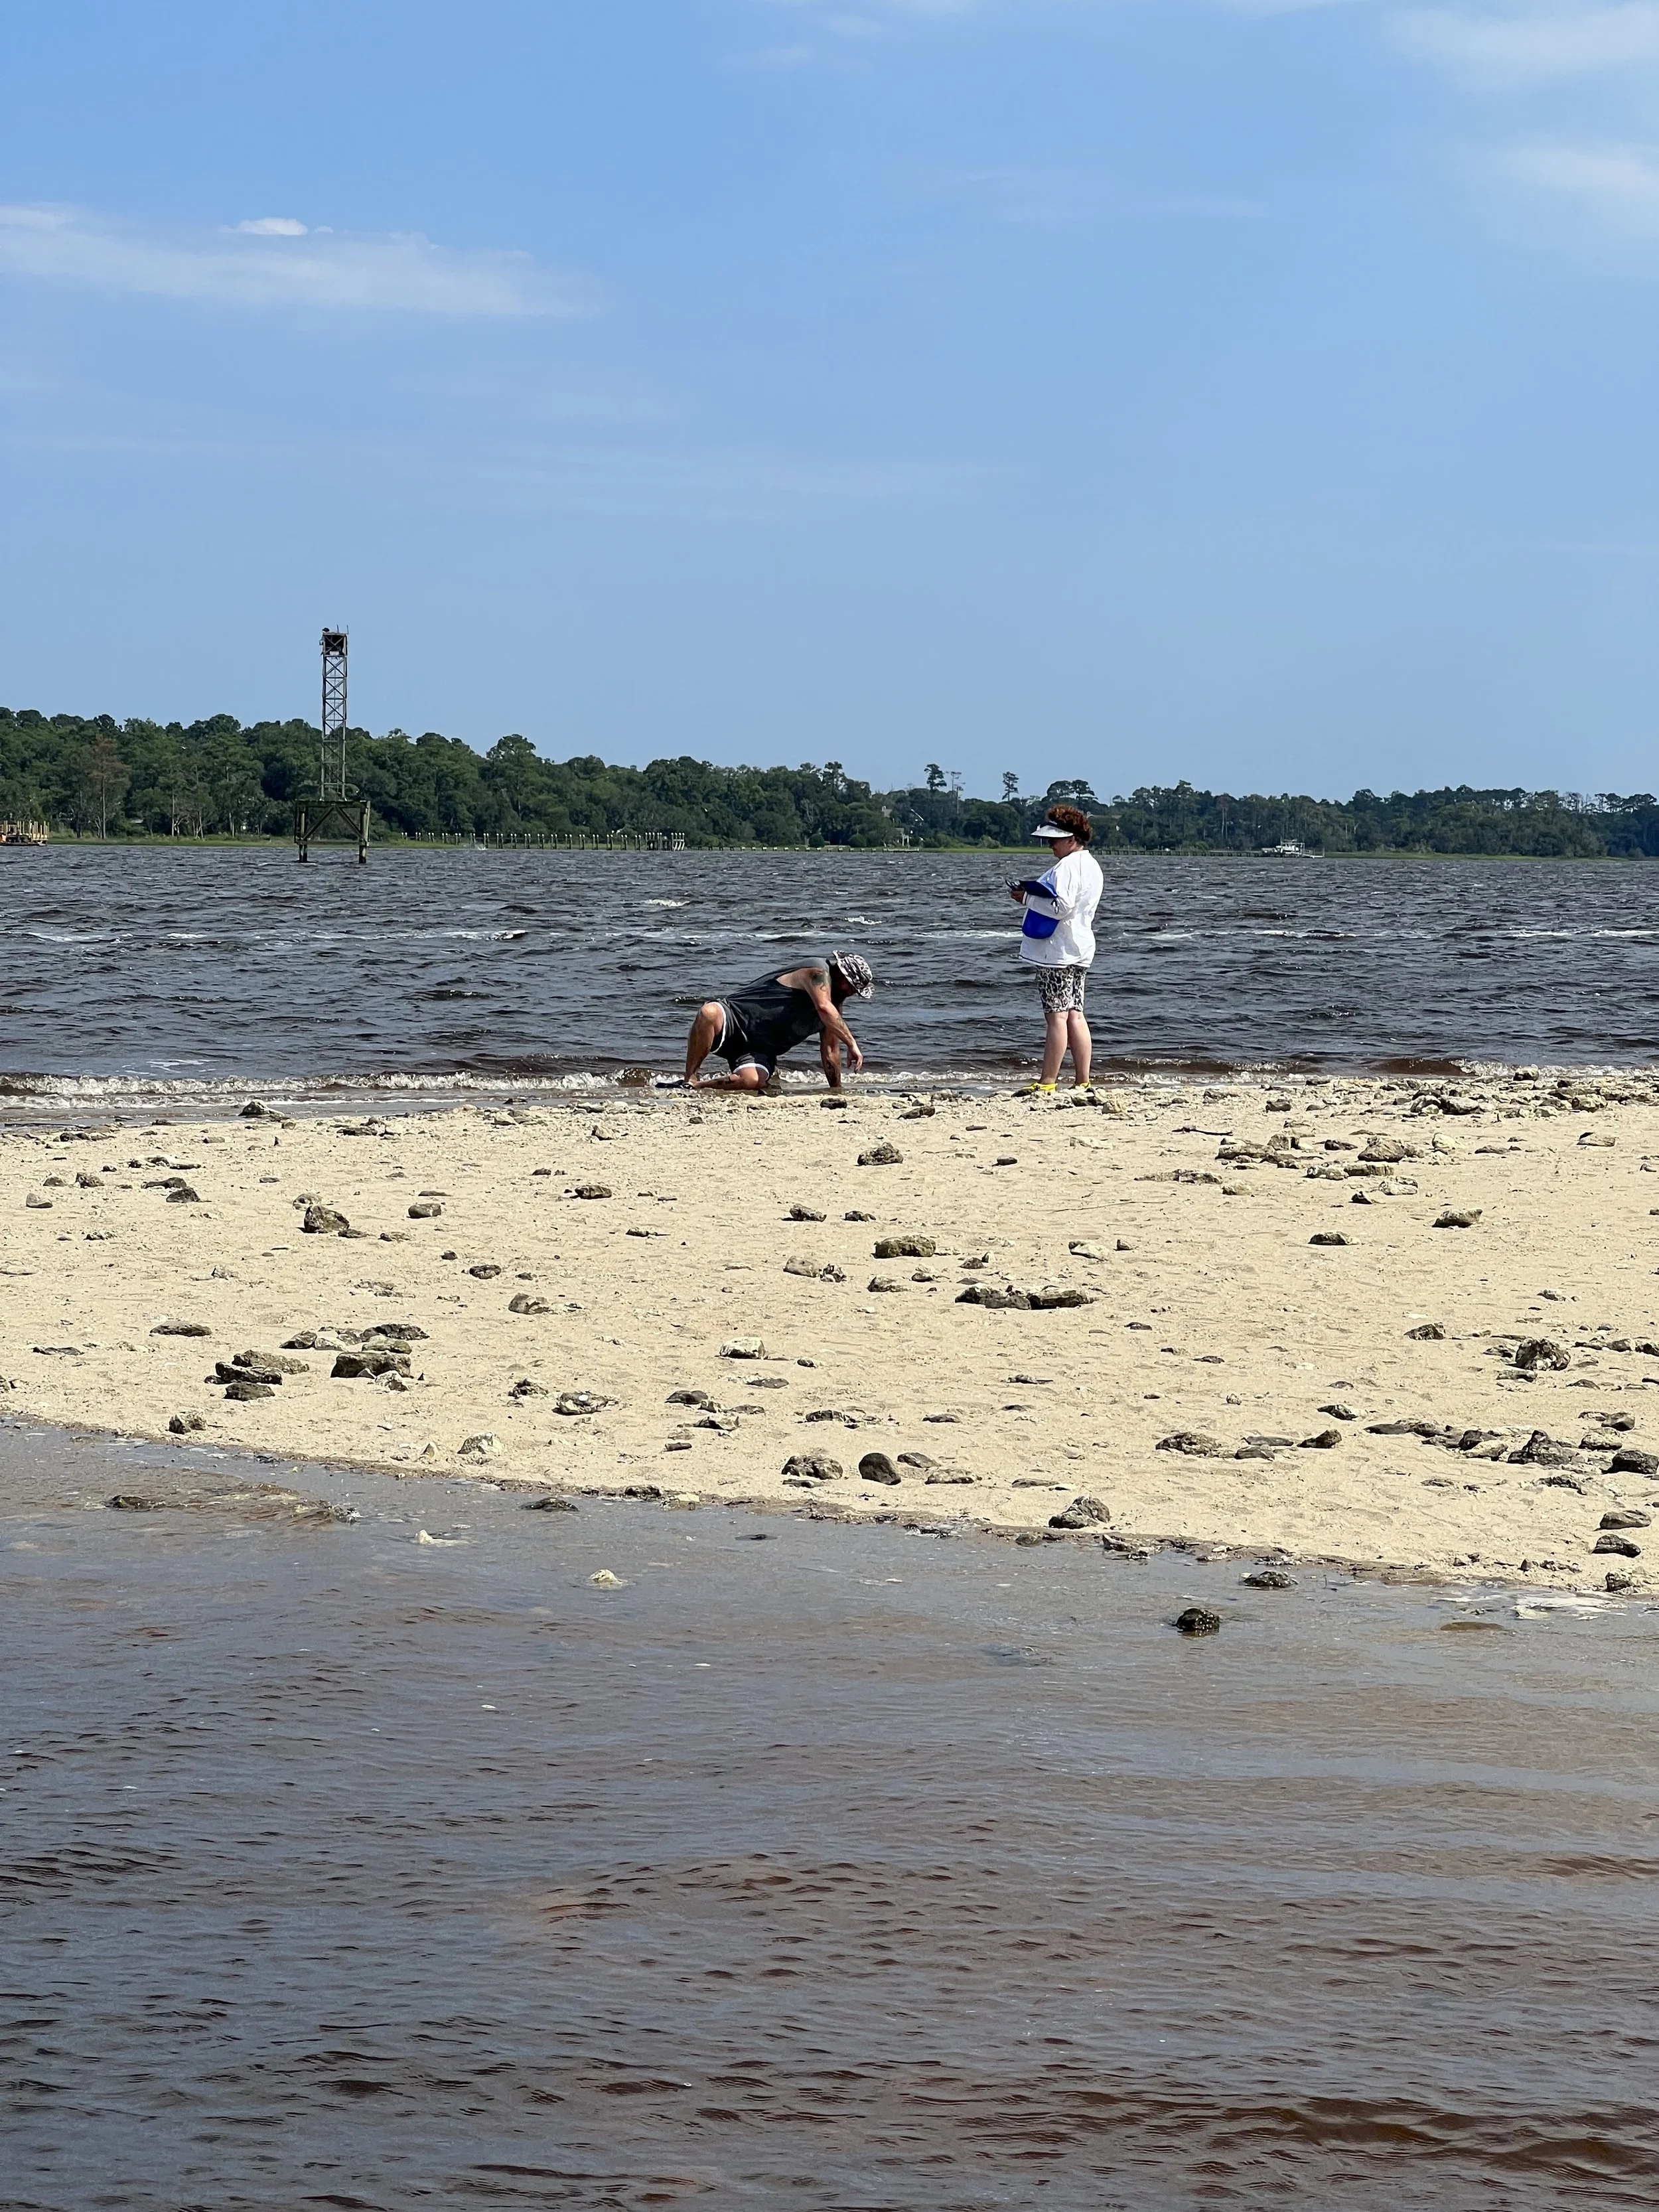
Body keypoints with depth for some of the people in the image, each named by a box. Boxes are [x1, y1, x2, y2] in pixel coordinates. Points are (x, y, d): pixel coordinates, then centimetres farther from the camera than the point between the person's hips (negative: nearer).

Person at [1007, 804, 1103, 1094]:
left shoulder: (1067, 866, -15)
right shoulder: (1091, 866, 17)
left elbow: (1061, 906, -25)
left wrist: (1027, 897, -15)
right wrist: (1032, 896, 15)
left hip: (1058, 951, -10)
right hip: (1080, 950, 10)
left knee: (1056, 1015, -9)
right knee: (1075, 1015, 10)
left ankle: (1047, 1084, -8)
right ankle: (1082, 1083, 8)